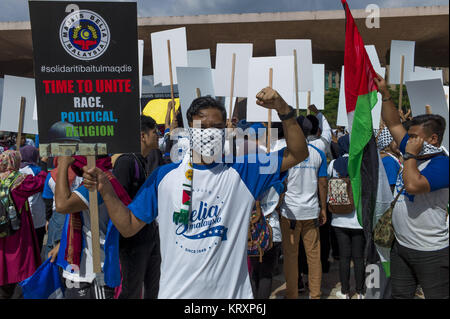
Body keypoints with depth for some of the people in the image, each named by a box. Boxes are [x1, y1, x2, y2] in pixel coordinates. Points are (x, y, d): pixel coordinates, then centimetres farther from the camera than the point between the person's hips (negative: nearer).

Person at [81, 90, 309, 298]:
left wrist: (283, 109, -19)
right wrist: (106, 191, -10)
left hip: (229, 290, 0)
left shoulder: (241, 171, -3)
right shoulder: (164, 176, 0)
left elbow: (298, 154, -6)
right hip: (175, 291, 1)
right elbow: (128, 226, 4)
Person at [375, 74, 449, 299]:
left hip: (430, 253, -8)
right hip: (401, 246, 8)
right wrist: (385, 94, 5)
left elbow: (413, 185, -35)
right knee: (399, 295, 18)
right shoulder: (414, 153, 5)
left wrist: (410, 154, -21)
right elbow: (393, 124, 11)